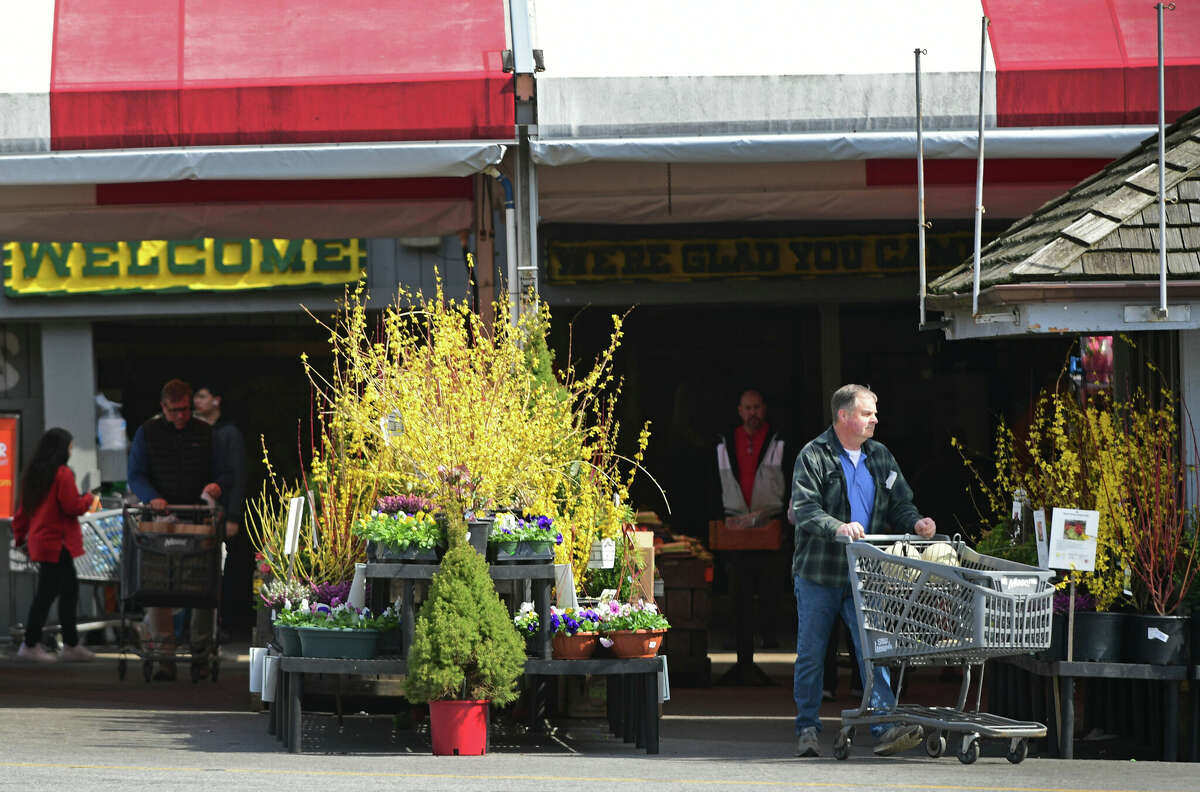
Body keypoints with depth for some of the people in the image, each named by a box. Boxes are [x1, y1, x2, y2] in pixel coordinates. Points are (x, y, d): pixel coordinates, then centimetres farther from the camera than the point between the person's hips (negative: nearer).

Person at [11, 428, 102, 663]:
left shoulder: (32, 473, 10)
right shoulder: (62, 474, -15)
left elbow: (23, 510, 15)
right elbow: (73, 507, -17)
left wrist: (21, 537, 22)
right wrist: (90, 499, 2)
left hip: (39, 542, 9)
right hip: (57, 543, -9)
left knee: (70, 590, 15)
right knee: (46, 594, -3)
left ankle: (71, 645, 18)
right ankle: (30, 645, 0)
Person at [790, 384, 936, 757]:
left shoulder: (880, 457, 11)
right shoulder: (813, 456, -6)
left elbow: (899, 503, 12)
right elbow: (803, 509, -18)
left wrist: (915, 522, -11)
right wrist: (837, 527, -35)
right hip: (818, 573, -3)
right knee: (811, 654, 5)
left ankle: (885, 728, -14)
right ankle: (807, 730, 17)